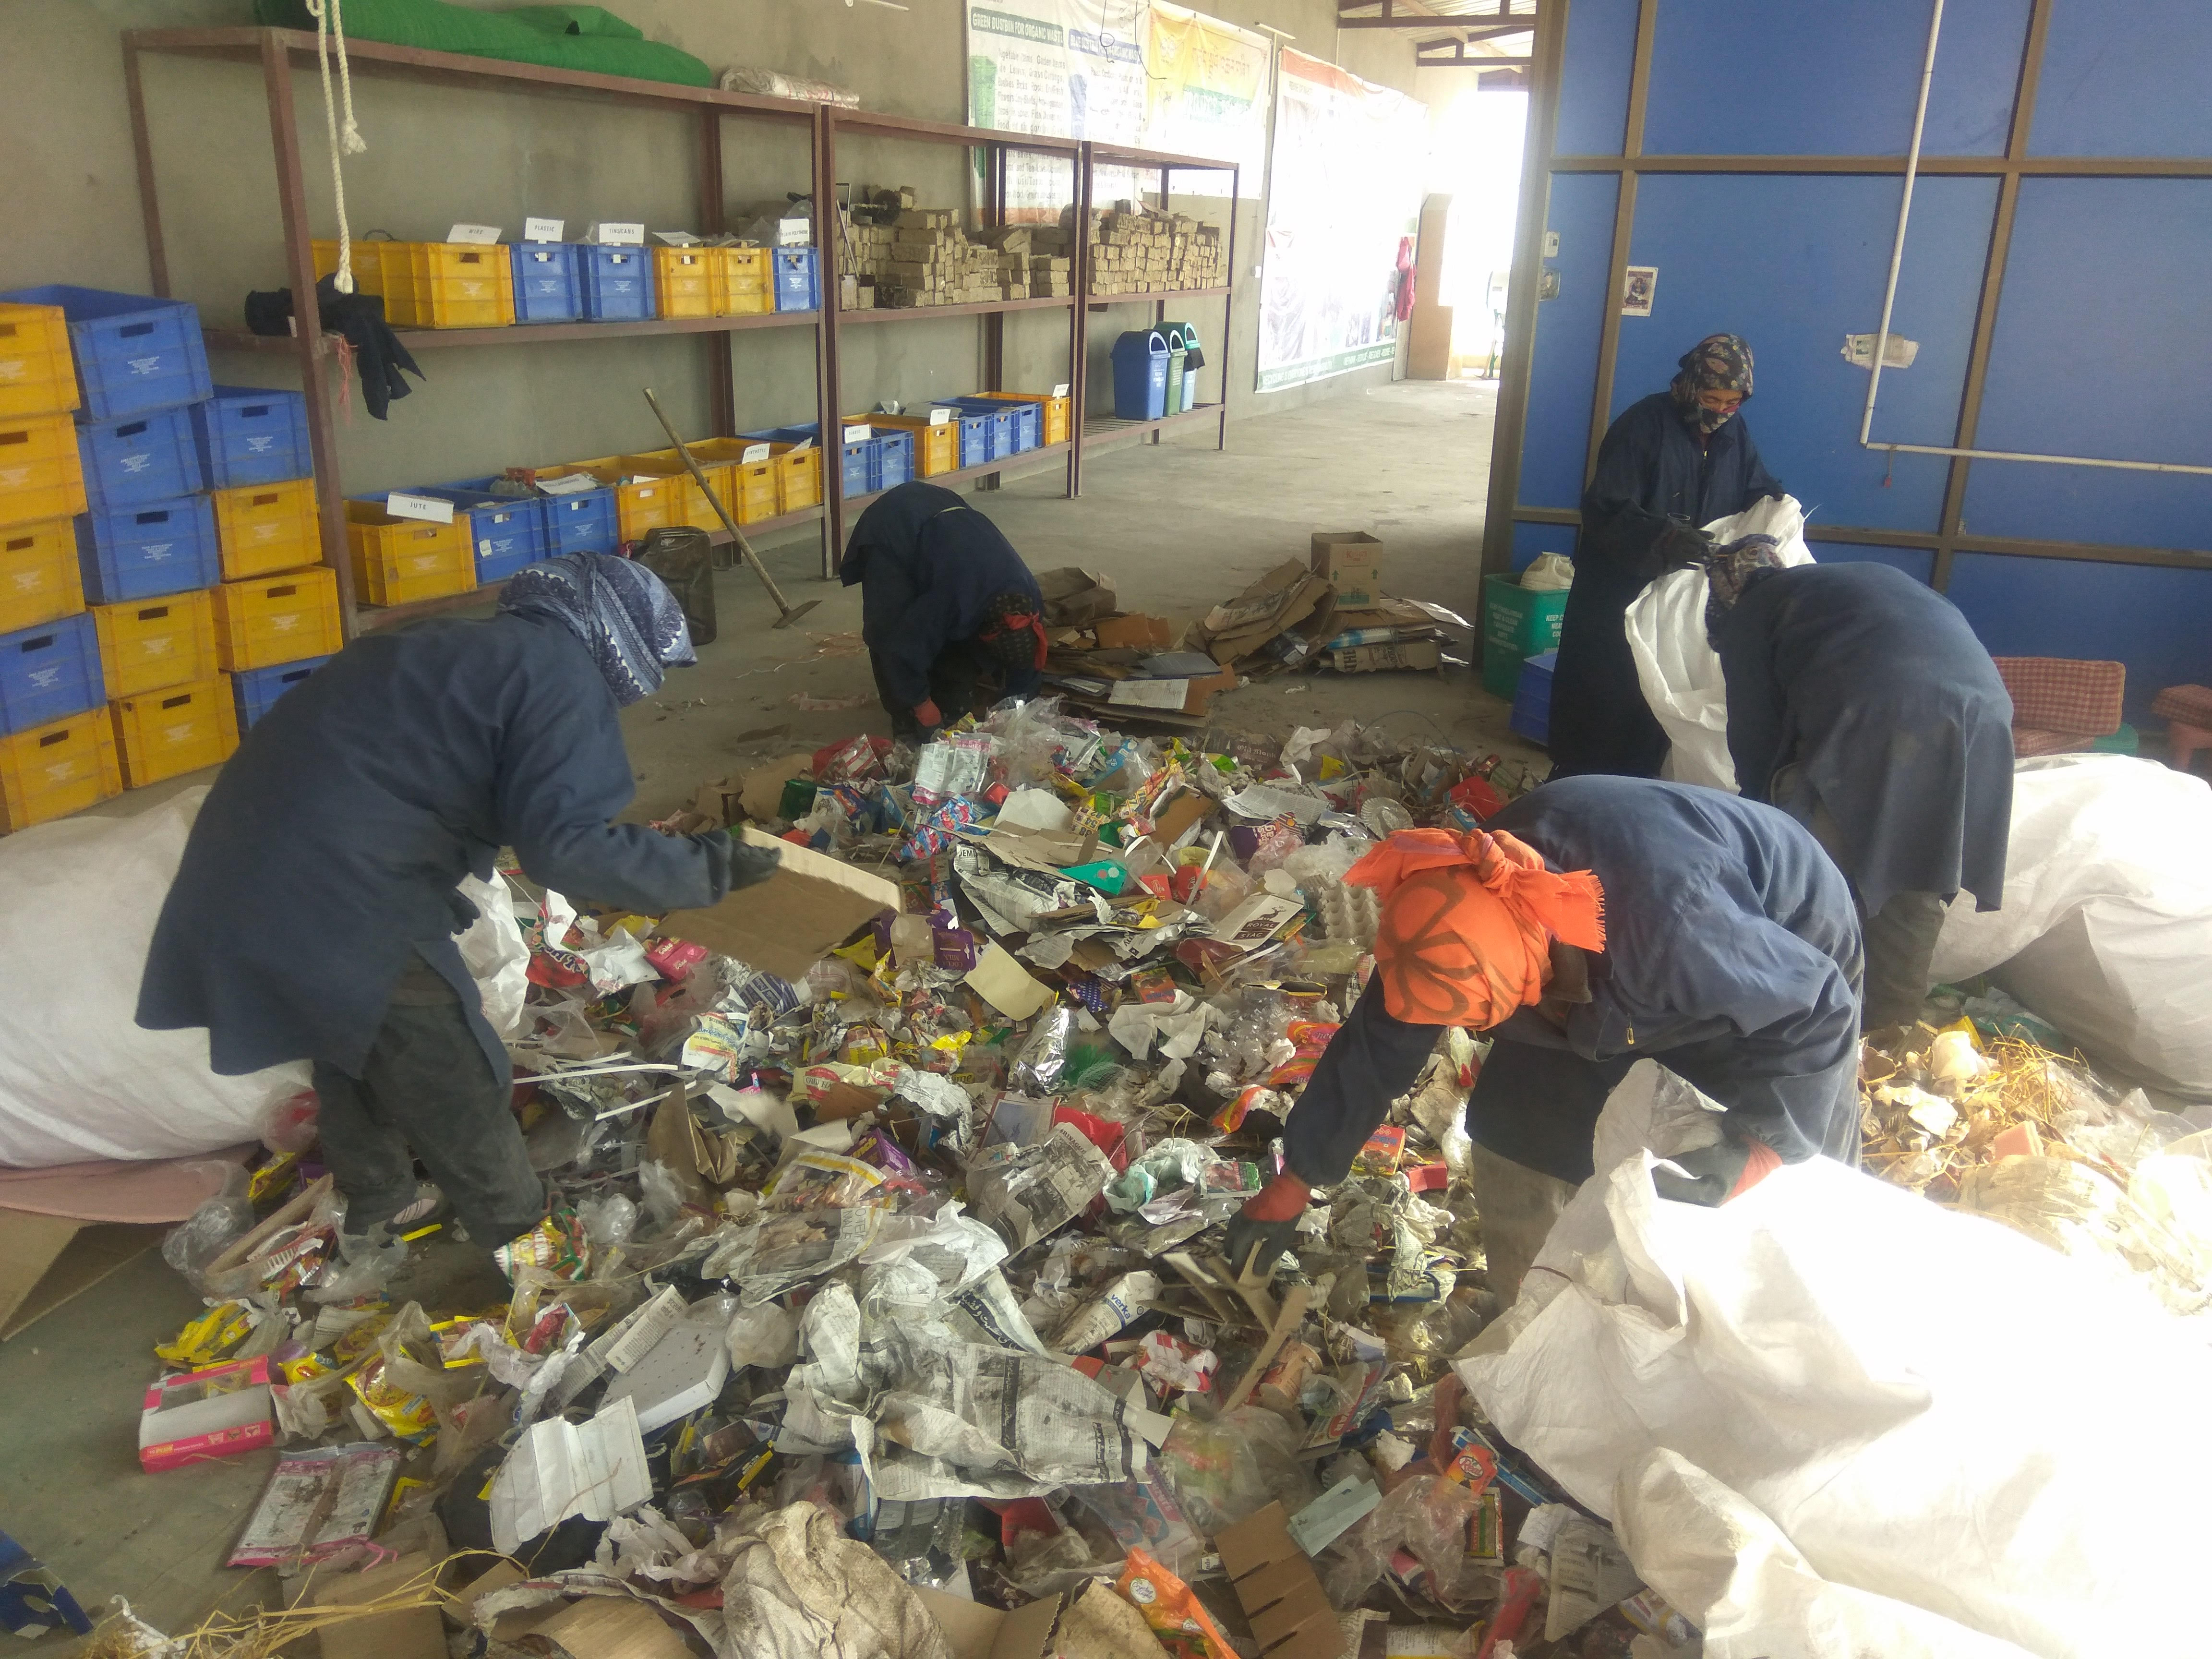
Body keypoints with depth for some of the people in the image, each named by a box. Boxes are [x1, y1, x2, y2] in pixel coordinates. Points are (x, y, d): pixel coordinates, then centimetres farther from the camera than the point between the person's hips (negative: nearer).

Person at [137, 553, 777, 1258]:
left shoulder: (461, 646, 17)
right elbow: (565, 844, -22)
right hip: (337, 909, -10)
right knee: (461, 1093, 6)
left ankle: (373, 1227, 51)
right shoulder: (559, 673, -11)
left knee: (356, 1055, 30)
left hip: (245, 879, 10)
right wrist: (704, 868, -15)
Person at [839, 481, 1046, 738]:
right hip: (890, 529, -6)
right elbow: (903, 648, -30)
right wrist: (922, 704, -17)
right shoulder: (953, 600, -39)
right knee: (893, 630, -18)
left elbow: (1025, 656, -2)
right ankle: (906, 724, -6)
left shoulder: (1028, 595, -18)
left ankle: (954, 713, 15)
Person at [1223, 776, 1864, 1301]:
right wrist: (1293, 1184, -7)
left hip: (1786, 968, -5)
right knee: (1520, 1142, 0)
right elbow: (1376, 1047, -14)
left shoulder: (1677, 929, -46)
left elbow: (1817, 1006, -28)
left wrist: (1759, 1149, -38)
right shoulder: (1456, 906, -27)